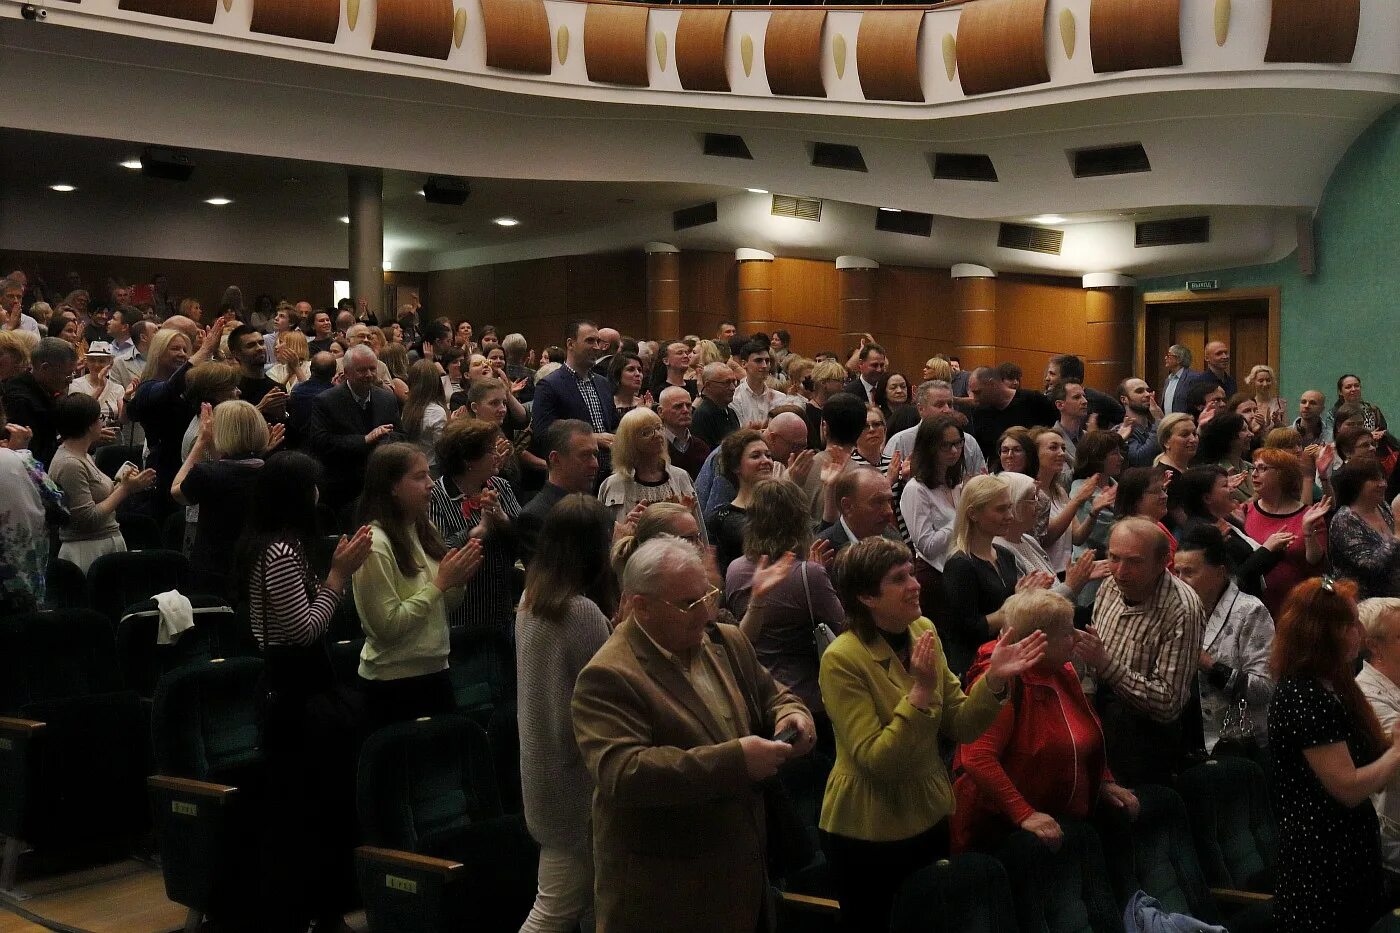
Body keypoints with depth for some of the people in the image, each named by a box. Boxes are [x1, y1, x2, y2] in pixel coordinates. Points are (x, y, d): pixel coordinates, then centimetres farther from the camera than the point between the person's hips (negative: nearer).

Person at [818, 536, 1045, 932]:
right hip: (868, 834, -6)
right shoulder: (842, 660, -22)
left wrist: (994, 680, -18)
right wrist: (921, 691, -33)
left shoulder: (923, 632, -1)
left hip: (929, 817, 6)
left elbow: (959, 727, -2)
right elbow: (876, 761, -25)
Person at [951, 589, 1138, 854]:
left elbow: (1088, 733, 26)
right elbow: (977, 758, -26)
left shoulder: (1063, 670, 10)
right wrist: (1024, 814, -28)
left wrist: (1105, 780, 12)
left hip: (1066, 819, 8)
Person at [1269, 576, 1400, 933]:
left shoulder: (1329, 686, 10)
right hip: (1322, 859, -10)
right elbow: (1348, 787, -21)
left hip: (1348, 848, 10)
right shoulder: (1305, 698, -21)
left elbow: (1361, 751, 8)